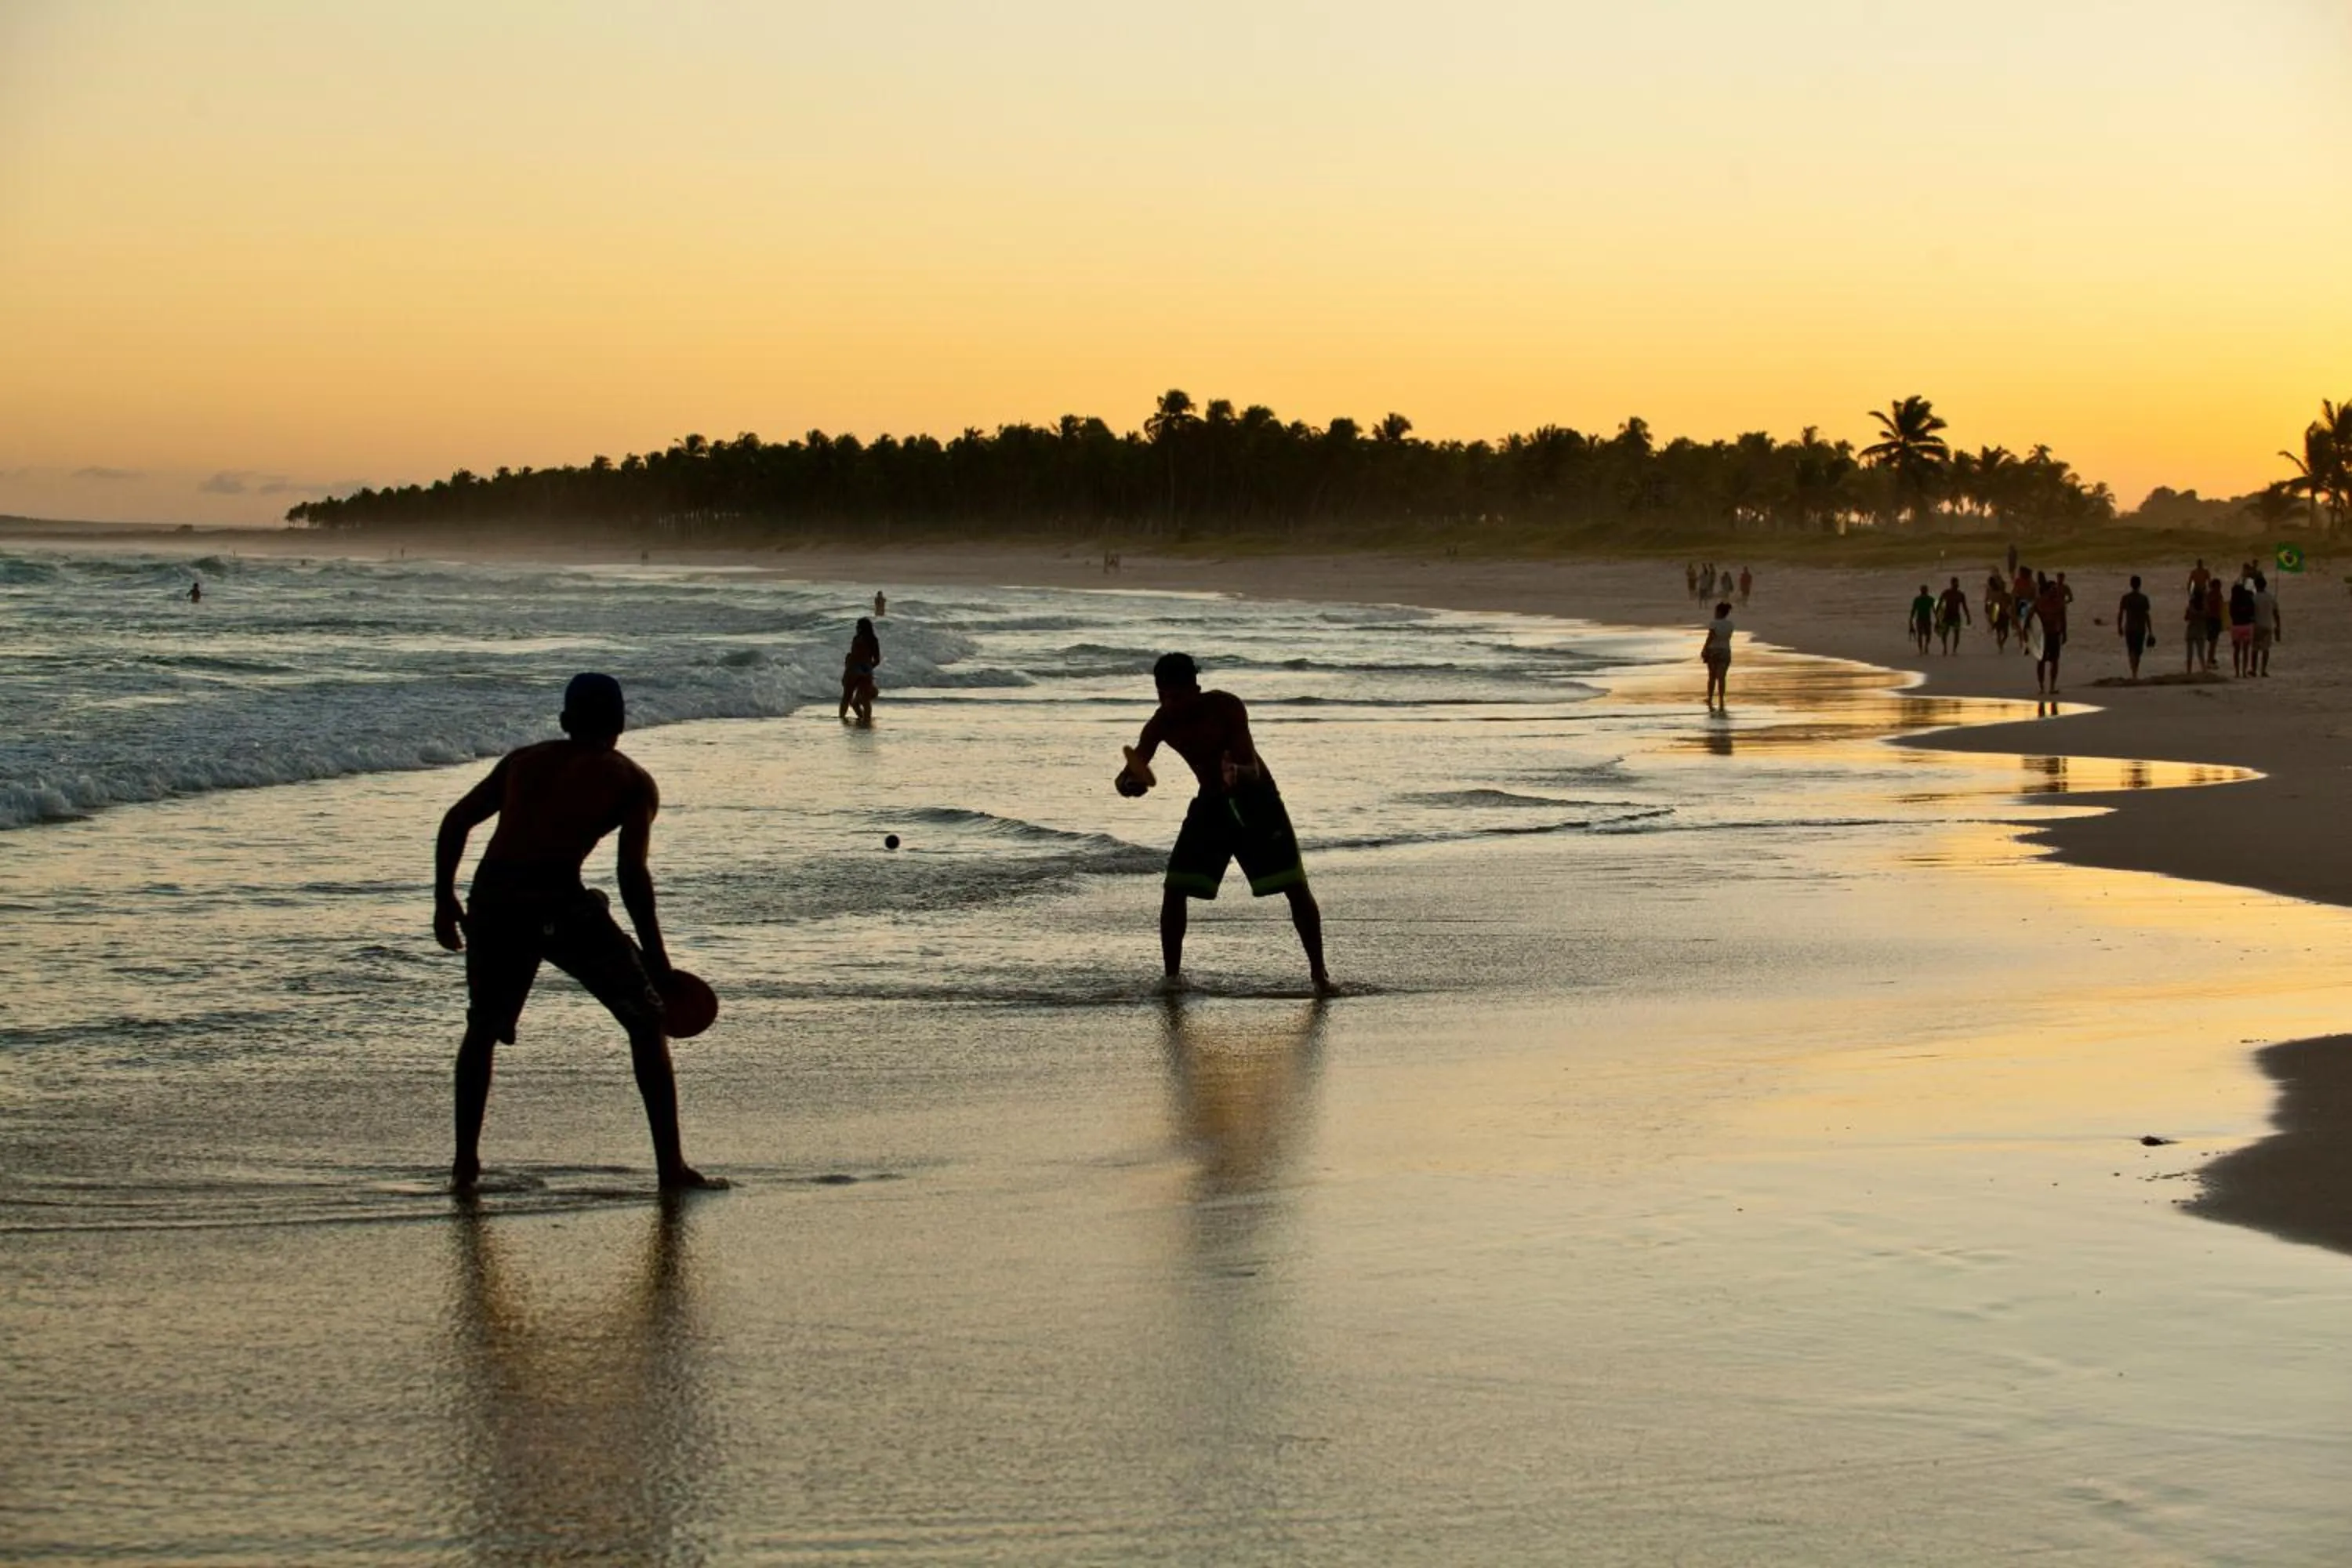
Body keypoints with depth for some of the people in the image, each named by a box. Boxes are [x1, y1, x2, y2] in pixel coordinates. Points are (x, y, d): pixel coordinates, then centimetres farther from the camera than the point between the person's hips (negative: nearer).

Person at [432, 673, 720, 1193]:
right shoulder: (631, 780, 11)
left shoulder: (524, 760, 23)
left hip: (491, 899, 4)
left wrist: (444, 900, 25)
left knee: (482, 1029, 27)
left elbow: (456, 821, 18)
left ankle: (465, 1162, 23)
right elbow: (632, 872, 0)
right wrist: (656, 957, 4)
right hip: (558, 901, -4)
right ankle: (671, 1165, 4)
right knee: (647, 1021, 10)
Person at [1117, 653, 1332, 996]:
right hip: (1211, 801, 3)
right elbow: (1134, 768, -20)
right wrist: (1130, 782, -45)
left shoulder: (1226, 707, -27)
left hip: (1256, 799, -3)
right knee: (1174, 888, -9)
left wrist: (1238, 774, -56)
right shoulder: (1161, 724, -15)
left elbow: (1253, 770, -32)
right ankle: (1172, 975, 5)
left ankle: (1318, 970, 4)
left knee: (1295, 885, -9)